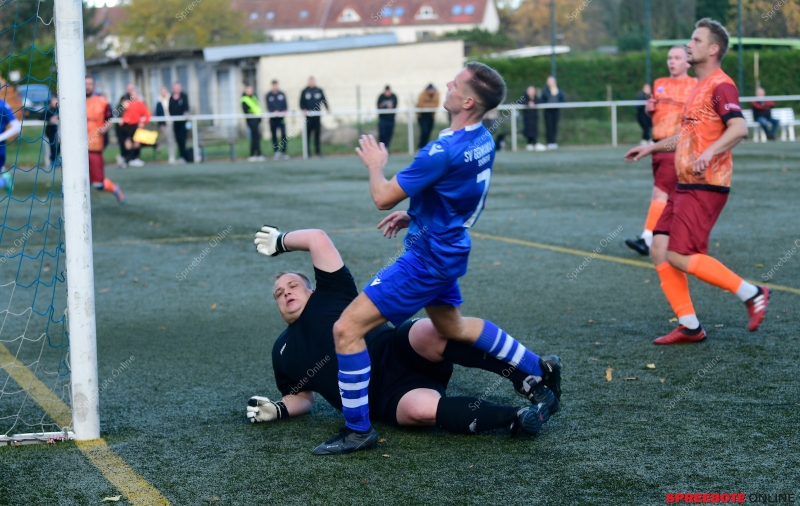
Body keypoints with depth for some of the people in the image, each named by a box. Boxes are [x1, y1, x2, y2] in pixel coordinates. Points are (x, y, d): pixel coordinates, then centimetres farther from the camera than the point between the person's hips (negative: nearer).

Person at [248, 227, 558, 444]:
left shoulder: (329, 297, 13)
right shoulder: (283, 352, 22)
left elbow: (318, 239, 8)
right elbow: (302, 396, 30)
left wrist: (280, 241, 24)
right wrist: (277, 410, 8)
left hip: (401, 354, -1)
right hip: (388, 398, 1)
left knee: (431, 334, -40)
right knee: (420, 409, -38)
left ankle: (525, 379, -36)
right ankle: (515, 418, -36)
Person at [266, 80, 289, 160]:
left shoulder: (282, 94, 7)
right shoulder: (268, 95, 4)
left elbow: (285, 104, 5)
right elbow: (268, 107, -1)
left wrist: (284, 111, -15)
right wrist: (274, 111, -20)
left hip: (281, 117, 0)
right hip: (273, 118, 0)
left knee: (284, 134, -8)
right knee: (274, 135, 3)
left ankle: (283, 152, -1)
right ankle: (276, 152, 9)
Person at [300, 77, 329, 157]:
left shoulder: (319, 91, 8)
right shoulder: (304, 91, 4)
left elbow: (324, 100, 11)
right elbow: (301, 103, 4)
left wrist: (327, 108, -3)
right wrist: (304, 109, -13)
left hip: (317, 115, 2)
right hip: (308, 116, -2)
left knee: (317, 134, 2)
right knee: (307, 134, -1)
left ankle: (318, 151, 6)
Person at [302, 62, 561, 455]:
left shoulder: (443, 152, -28)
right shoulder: (483, 141, 1)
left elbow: (383, 198, -21)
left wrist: (375, 164, -2)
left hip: (427, 259, -10)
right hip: (447, 251, 10)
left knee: (346, 329, -8)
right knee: (453, 328, 33)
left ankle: (358, 429, 0)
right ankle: (538, 369, 41)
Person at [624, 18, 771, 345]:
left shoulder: (720, 86, -11)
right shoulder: (699, 87, 19)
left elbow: (739, 128, -26)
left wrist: (710, 153, -39)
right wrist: (651, 148, 31)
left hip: (705, 187, -10)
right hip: (685, 185, 10)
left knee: (680, 256, -15)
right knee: (659, 250, 3)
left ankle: (751, 294, -2)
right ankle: (689, 326, 7)